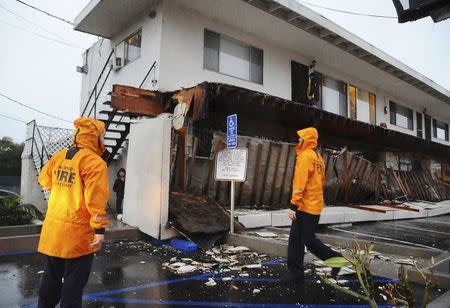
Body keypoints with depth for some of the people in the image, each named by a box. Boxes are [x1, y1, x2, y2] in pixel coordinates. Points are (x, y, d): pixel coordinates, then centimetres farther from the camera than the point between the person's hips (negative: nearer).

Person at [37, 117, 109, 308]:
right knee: (74, 280, 6)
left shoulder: (58, 157, 8)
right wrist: (99, 229, -19)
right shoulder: (94, 162, -16)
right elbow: (96, 199, -22)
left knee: (51, 276, 22)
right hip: (77, 231, -7)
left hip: (52, 228, 7)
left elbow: (44, 180, 24)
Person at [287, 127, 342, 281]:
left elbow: (300, 183, -21)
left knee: (309, 240, 0)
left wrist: (293, 206, -20)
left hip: (306, 207, -10)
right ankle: (296, 272, 18)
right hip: (314, 205, 10)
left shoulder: (305, 156, -14)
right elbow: (321, 181, 19)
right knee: (295, 239, 12)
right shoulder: (317, 156, 15)